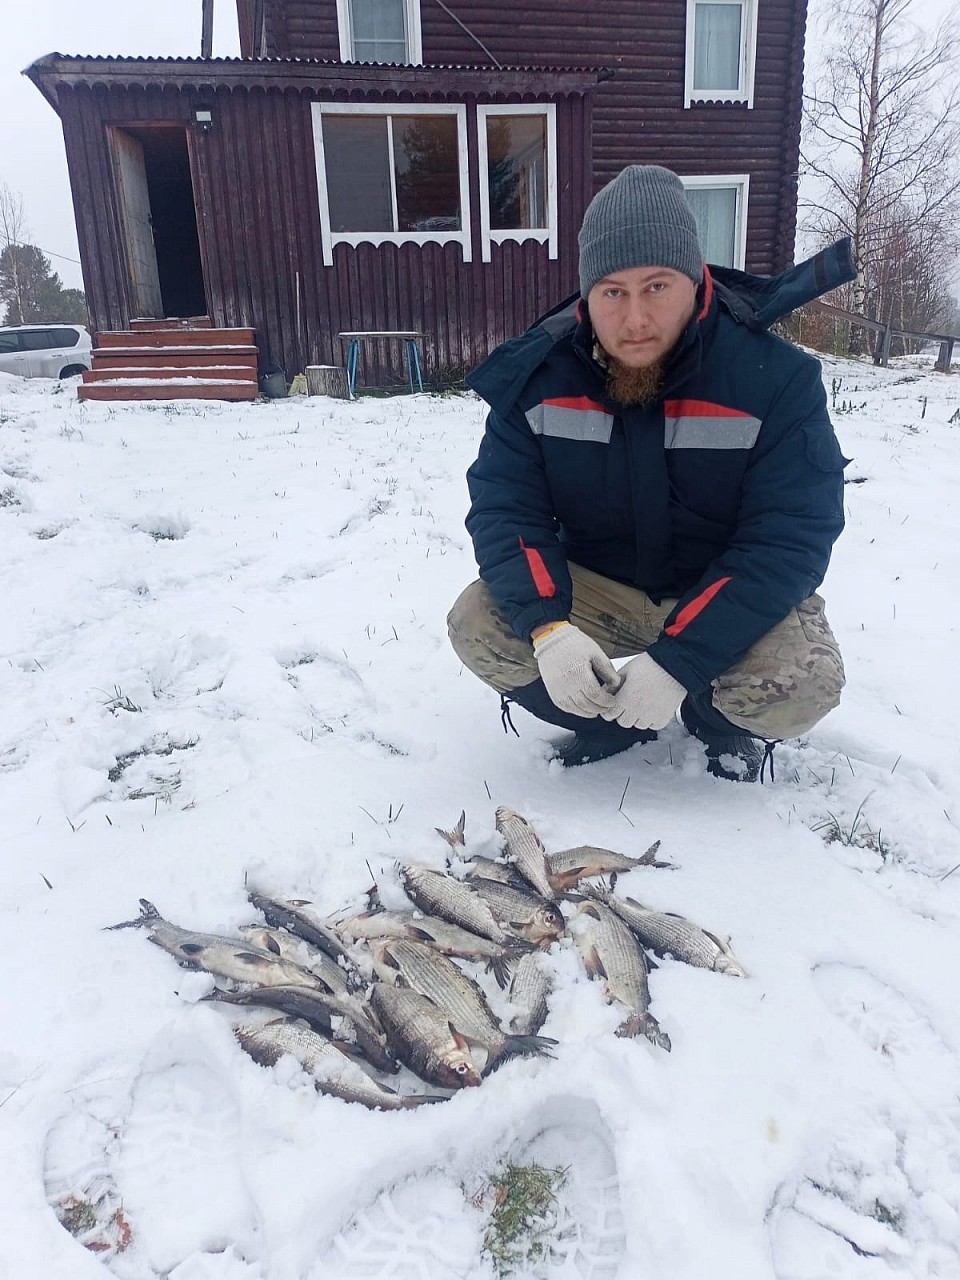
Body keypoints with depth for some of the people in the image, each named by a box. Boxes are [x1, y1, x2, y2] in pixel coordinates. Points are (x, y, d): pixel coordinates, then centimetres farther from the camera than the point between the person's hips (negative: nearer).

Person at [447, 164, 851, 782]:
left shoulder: (776, 377, -18)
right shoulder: (538, 374, -10)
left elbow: (791, 539, -22)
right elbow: (503, 508, -14)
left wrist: (677, 661, -32)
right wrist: (548, 627, -34)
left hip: (730, 597, -2)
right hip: (594, 588, 3)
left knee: (804, 683, -31)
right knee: (477, 625, -21)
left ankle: (725, 724, 9)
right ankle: (613, 722, 6)